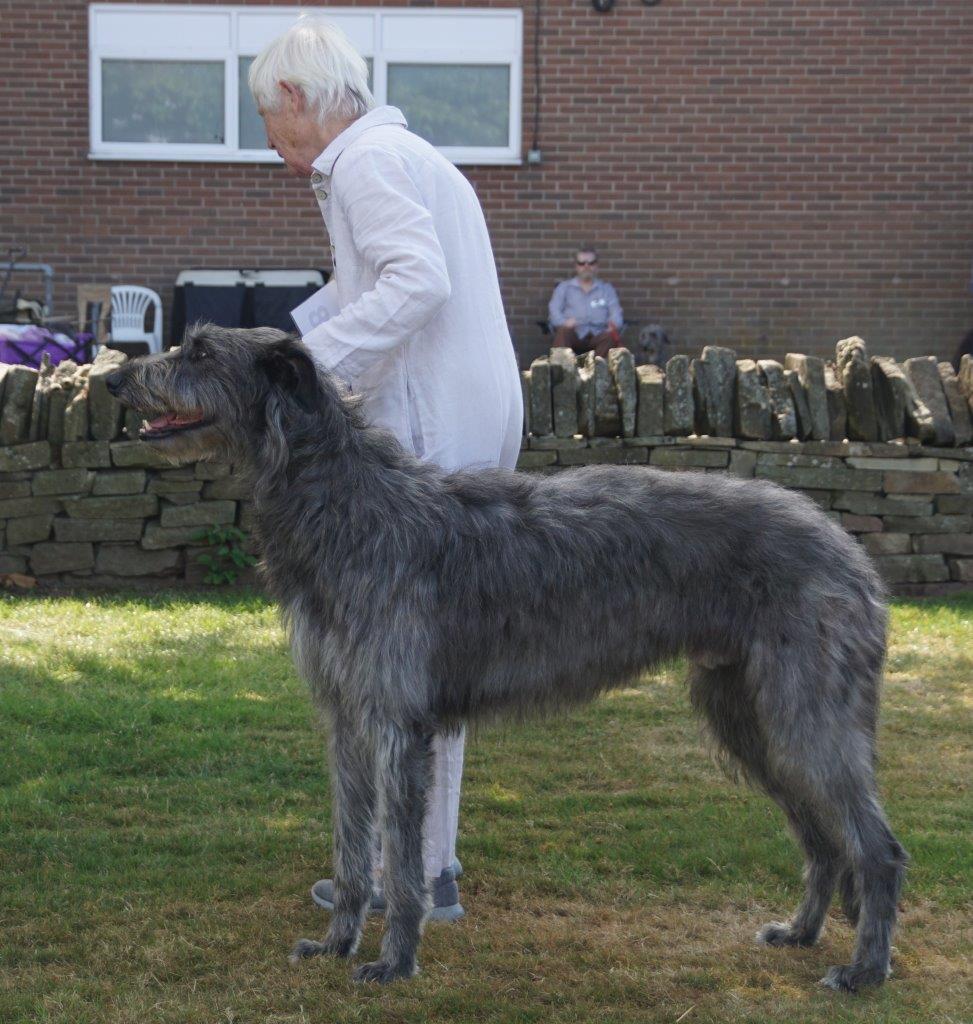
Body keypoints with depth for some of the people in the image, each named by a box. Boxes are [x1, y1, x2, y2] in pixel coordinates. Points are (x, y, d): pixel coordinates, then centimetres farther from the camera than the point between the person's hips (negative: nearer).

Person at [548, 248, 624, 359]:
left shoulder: (606, 288, 26)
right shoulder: (564, 287, 22)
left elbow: (616, 313, 13)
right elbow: (554, 311, 8)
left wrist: (614, 324, -14)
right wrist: (564, 322, -17)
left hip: (598, 335, 1)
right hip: (574, 335, -1)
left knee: (611, 336, -33)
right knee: (563, 332, -35)